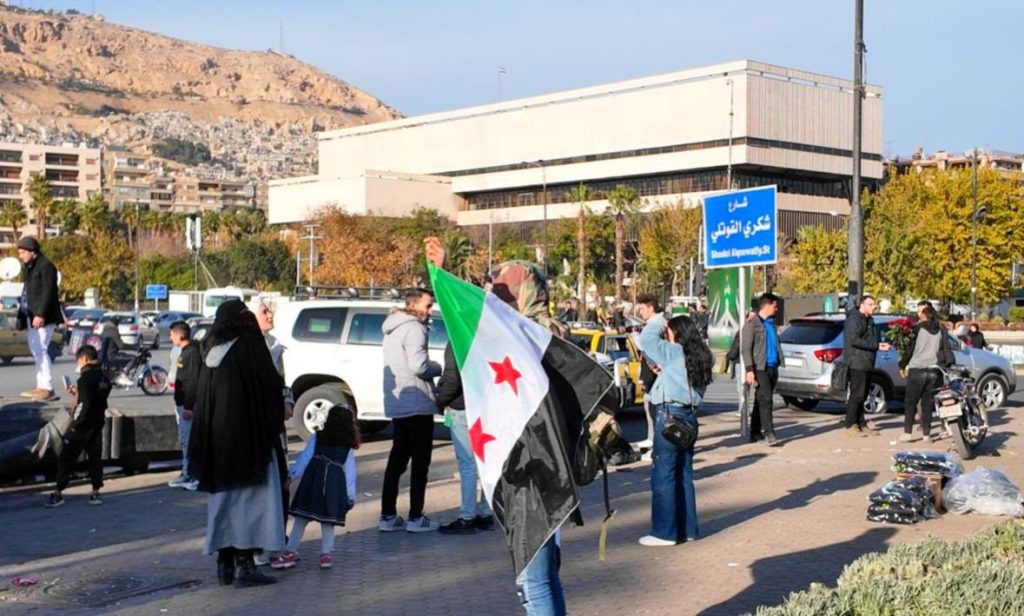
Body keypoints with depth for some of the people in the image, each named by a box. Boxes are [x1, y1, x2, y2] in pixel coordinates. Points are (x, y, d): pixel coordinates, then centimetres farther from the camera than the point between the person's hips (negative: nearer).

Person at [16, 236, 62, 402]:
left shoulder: (45, 266, -10)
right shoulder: (30, 267, 19)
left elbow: (48, 292, -18)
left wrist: (40, 314, -24)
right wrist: (24, 315, 14)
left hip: (43, 317, -10)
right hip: (33, 316, 10)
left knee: (40, 350, -13)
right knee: (36, 350, 11)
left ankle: (48, 388, -12)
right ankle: (41, 386, 17)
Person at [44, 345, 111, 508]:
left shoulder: (86, 378, -17)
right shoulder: (104, 378, 7)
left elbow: (84, 405, -21)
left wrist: (75, 425, -15)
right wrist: (77, 392, 15)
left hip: (83, 425, -7)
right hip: (98, 424, 7)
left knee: (66, 458, 1)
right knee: (95, 458, 9)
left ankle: (58, 493, 4)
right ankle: (95, 493, 9)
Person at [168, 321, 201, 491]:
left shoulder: (193, 353, -17)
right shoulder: (184, 352, 15)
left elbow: (194, 381, -21)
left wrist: (189, 406, -23)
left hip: (189, 405, -10)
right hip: (182, 404, 10)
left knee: (191, 441, -8)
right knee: (184, 440, 14)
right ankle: (186, 475, 21)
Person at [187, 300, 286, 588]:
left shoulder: (211, 352, 8)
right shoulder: (249, 346, -10)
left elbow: (200, 399, 12)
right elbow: (271, 387, -11)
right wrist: (274, 421, 3)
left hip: (216, 437, 6)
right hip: (249, 434, -6)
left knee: (222, 496, 13)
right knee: (250, 497, -1)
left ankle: (225, 563, 16)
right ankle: (245, 564, -4)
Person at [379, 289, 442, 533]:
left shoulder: (393, 329, 17)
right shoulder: (413, 329, -14)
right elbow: (418, 366, -24)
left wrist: (431, 367, 10)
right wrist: (438, 368, -5)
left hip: (396, 404, 9)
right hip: (416, 404, -9)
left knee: (397, 459, 13)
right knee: (420, 462, -1)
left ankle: (388, 516, 14)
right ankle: (415, 518, 1)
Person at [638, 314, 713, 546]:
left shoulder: (675, 352, -11)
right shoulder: (701, 357, 9)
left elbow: (647, 338, -8)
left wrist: (658, 322, 5)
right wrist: (663, 371, 17)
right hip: (689, 415, 8)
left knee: (663, 475, -2)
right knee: (683, 475, 14)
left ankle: (665, 532, 0)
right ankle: (687, 528, 19)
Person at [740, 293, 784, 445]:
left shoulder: (771, 322, 18)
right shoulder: (752, 324, -6)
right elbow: (746, 348, -11)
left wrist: (778, 364, 10)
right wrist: (749, 370, -18)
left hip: (772, 367, 7)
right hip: (760, 368, -7)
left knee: (761, 400, 10)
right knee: (765, 399, -13)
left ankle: (755, 432, 16)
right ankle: (769, 433, -15)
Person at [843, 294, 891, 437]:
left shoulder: (868, 320, 20)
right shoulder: (854, 319, -11)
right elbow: (853, 340, -22)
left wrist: (880, 345, 3)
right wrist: (875, 346, -20)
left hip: (866, 363, 10)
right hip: (857, 362, -10)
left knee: (862, 395, 13)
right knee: (857, 394, -9)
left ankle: (861, 424, 18)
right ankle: (851, 425, -4)